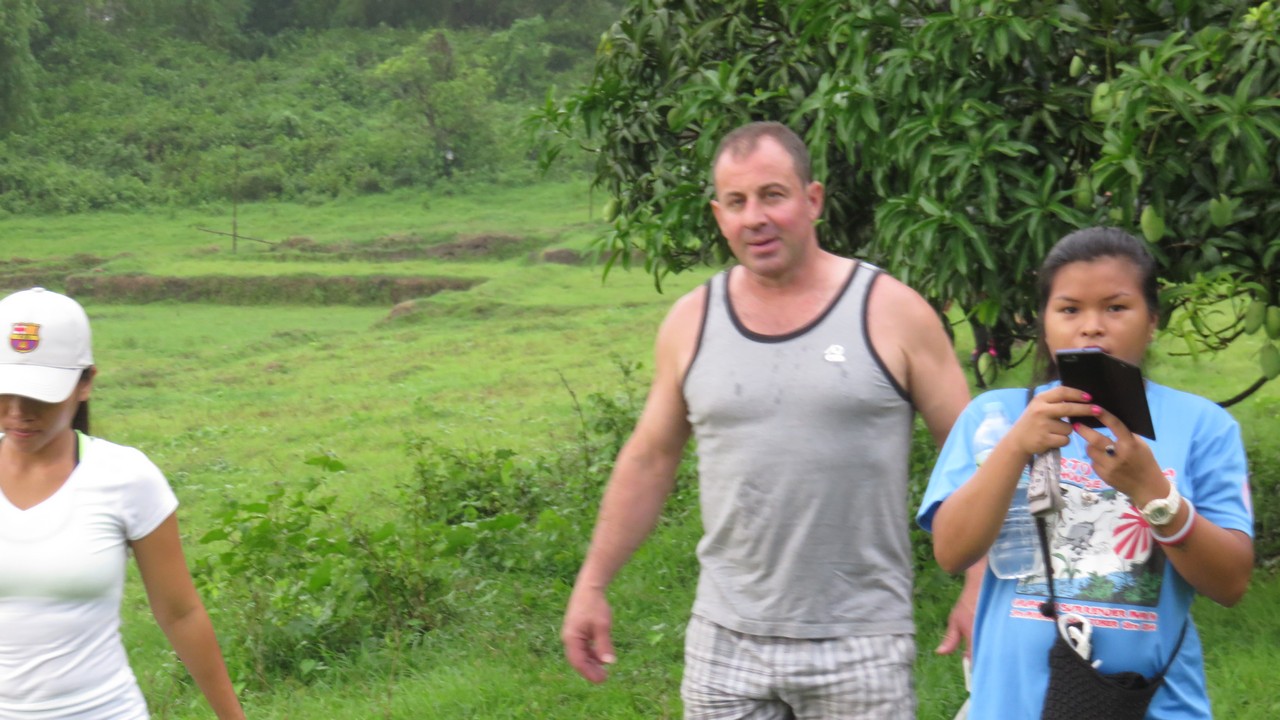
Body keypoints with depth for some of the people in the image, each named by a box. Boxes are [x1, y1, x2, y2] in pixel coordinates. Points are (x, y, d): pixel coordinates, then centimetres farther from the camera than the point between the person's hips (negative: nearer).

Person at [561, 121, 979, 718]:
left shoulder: (891, 313, -3)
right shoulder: (691, 322, 6)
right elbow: (649, 459, 14)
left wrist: (980, 585, -7)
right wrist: (592, 584, 13)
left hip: (859, 644, -3)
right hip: (726, 641, 3)